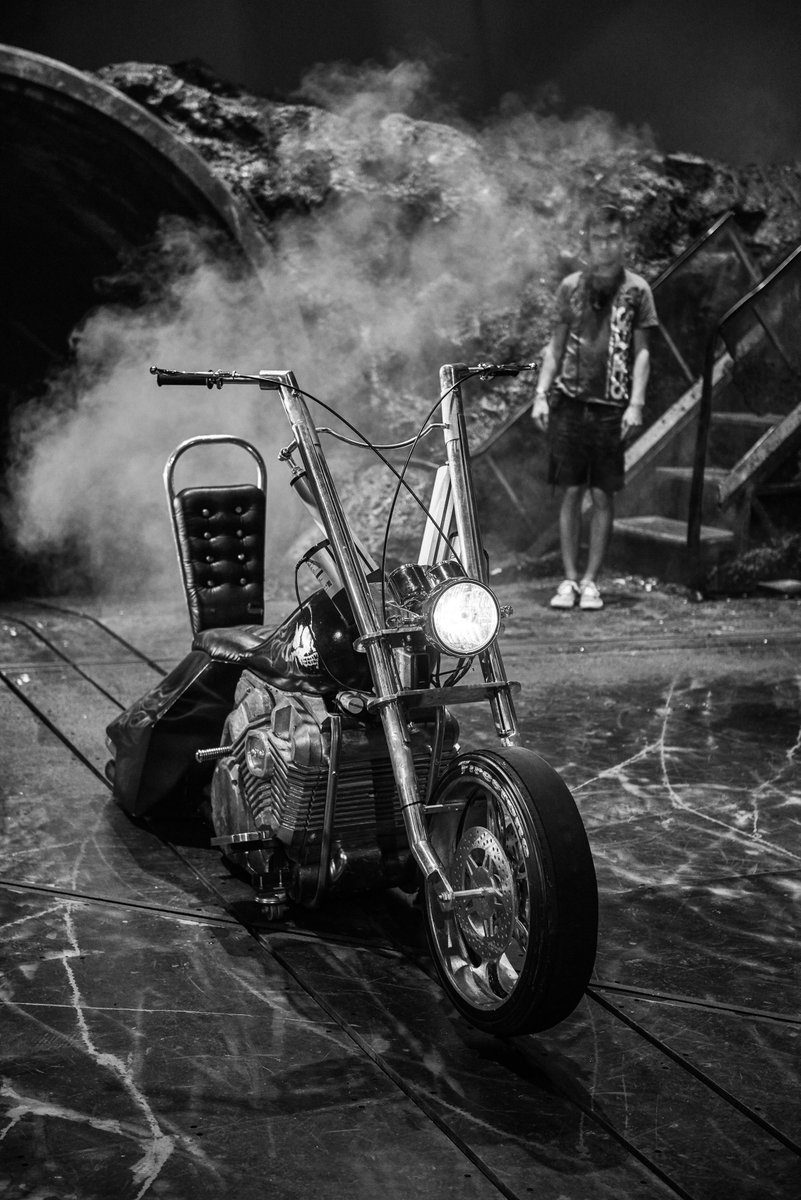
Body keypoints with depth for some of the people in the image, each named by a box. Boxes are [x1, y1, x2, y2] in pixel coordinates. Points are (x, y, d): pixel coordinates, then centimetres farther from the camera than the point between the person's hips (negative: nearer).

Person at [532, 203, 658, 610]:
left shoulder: (636, 289, 4)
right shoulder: (571, 286, 8)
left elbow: (641, 351, 3)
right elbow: (556, 345, 12)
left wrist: (635, 403, -7)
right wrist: (541, 394, 3)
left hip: (611, 407, -1)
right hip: (570, 401, 1)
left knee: (603, 495, 1)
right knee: (571, 492, 2)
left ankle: (590, 580, 8)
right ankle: (569, 578, 8)